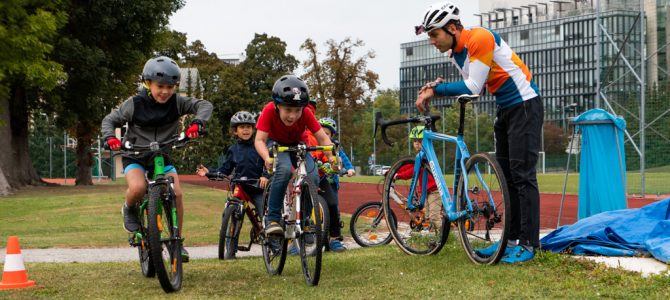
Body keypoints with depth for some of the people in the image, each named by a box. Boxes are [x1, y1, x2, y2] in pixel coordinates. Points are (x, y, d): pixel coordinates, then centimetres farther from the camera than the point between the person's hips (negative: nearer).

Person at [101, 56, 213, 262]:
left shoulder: (177, 103, -12)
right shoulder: (134, 104, -15)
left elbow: (205, 105, -18)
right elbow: (109, 120, -4)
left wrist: (197, 123, -38)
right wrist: (110, 137, -24)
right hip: (135, 157, -2)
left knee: (177, 193, -18)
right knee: (138, 188, -32)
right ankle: (129, 209, 5)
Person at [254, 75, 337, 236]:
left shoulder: (306, 113, -27)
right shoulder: (269, 111, -32)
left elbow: (323, 138, -25)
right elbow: (259, 140, -33)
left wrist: (332, 156, -42)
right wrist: (267, 158, -52)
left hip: (296, 144, 3)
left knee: (313, 177, -23)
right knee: (284, 169, -35)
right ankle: (272, 219, -27)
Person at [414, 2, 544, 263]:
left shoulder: (480, 38, -22)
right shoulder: (456, 53, 6)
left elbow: (473, 87, -24)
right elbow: (471, 89, 4)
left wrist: (435, 89, -19)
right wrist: (437, 89, -9)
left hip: (525, 106, -10)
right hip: (504, 109, 10)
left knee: (522, 175, -11)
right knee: (507, 176, 10)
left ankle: (528, 244, -10)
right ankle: (512, 239, 15)